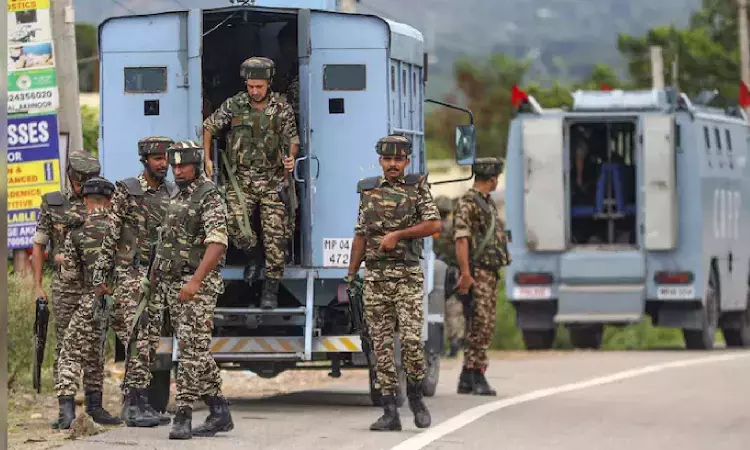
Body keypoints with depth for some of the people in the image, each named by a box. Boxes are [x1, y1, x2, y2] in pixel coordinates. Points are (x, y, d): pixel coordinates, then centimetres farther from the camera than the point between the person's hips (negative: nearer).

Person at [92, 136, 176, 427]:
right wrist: (100, 278, -10)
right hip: (130, 275, -6)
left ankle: (138, 403, 12)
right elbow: (109, 237, -6)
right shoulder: (126, 191, -6)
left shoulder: (173, 194, 11)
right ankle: (134, 406, -14)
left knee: (151, 344, 6)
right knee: (138, 341, -14)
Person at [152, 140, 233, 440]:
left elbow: (217, 244, -21)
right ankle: (219, 412, 15)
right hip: (172, 285, 9)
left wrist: (195, 281, -27)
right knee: (196, 351, 10)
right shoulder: (176, 198, 16)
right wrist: (157, 276, 16)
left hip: (197, 285, -9)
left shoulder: (209, 197, -11)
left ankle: (183, 416, -12)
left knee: (192, 351, -10)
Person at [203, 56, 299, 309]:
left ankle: (271, 290, 4)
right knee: (236, 225, -16)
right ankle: (252, 256, 18)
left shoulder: (282, 109, -1)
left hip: (273, 180, 0)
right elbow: (209, 127, 12)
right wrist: (207, 159, 5)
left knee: (275, 234, -5)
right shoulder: (234, 106, -1)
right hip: (241, 178, 0)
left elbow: (293, 138, 7)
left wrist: (291, 158, -14)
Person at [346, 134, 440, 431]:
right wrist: (350, 276, 11)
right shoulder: (368, 191, 12)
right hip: (375, 277, 3)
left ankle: (415, 397, 10)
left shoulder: (417, 188, 4)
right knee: (381, 344, 0)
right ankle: (390, 412, 1)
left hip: (408, 276, -3)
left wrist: (398, 234, -13)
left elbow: (433, 225, -5)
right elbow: (360, 236, 15)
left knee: (411, 339, -13)